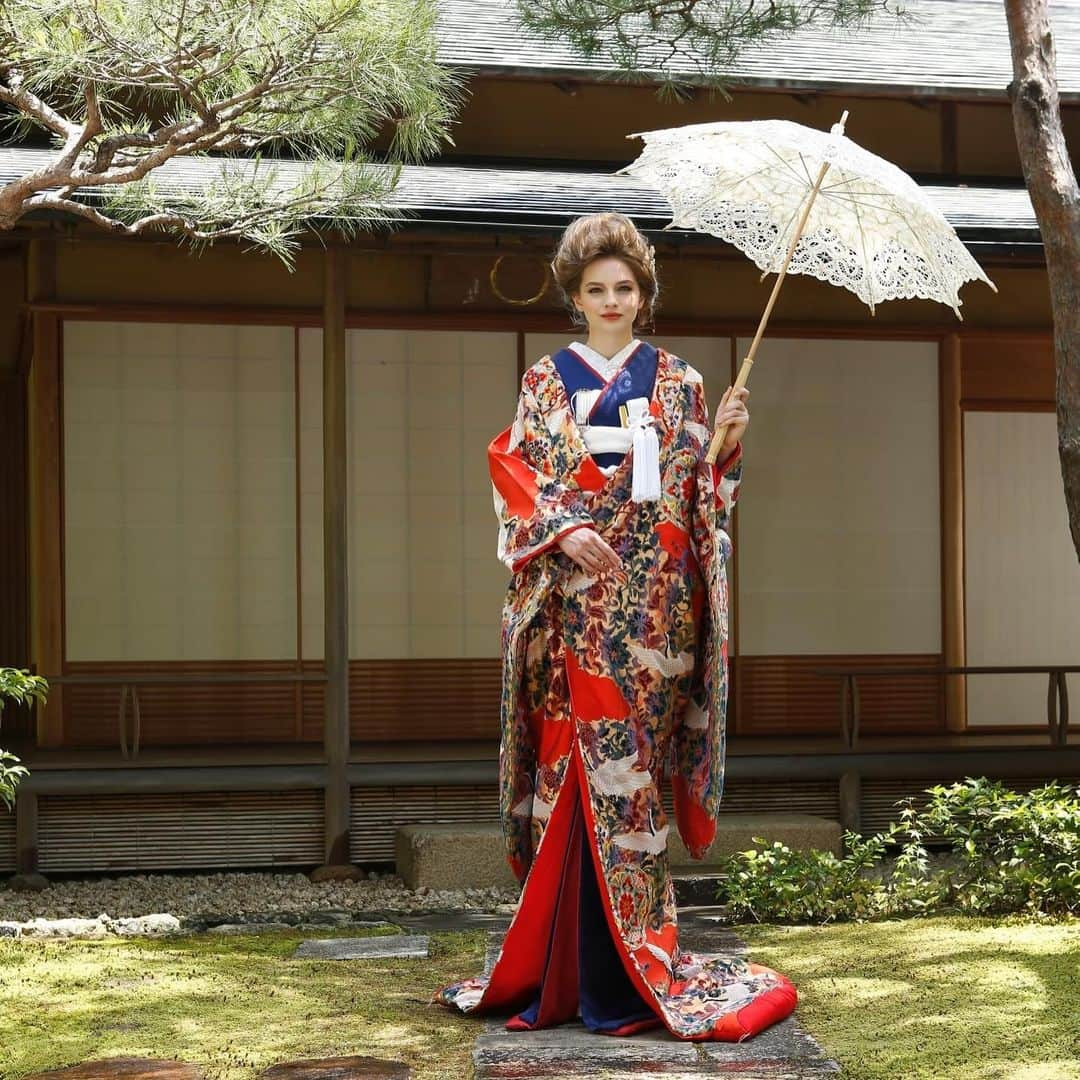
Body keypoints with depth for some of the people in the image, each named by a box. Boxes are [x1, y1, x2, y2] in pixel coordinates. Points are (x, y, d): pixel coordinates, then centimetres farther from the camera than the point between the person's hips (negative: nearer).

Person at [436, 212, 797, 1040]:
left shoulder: (678, 384, 12)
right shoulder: (547, 381, 10)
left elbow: (704, 494, 11)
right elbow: (513, 475, 1)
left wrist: (728, 441, -7)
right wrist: (561, 530, -15)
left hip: (656, 604, 1)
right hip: (579, 604, -1)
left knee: (629, 767, -1)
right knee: (591, 759, -4)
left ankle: (626, 959, 6)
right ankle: (606, 973, 3)